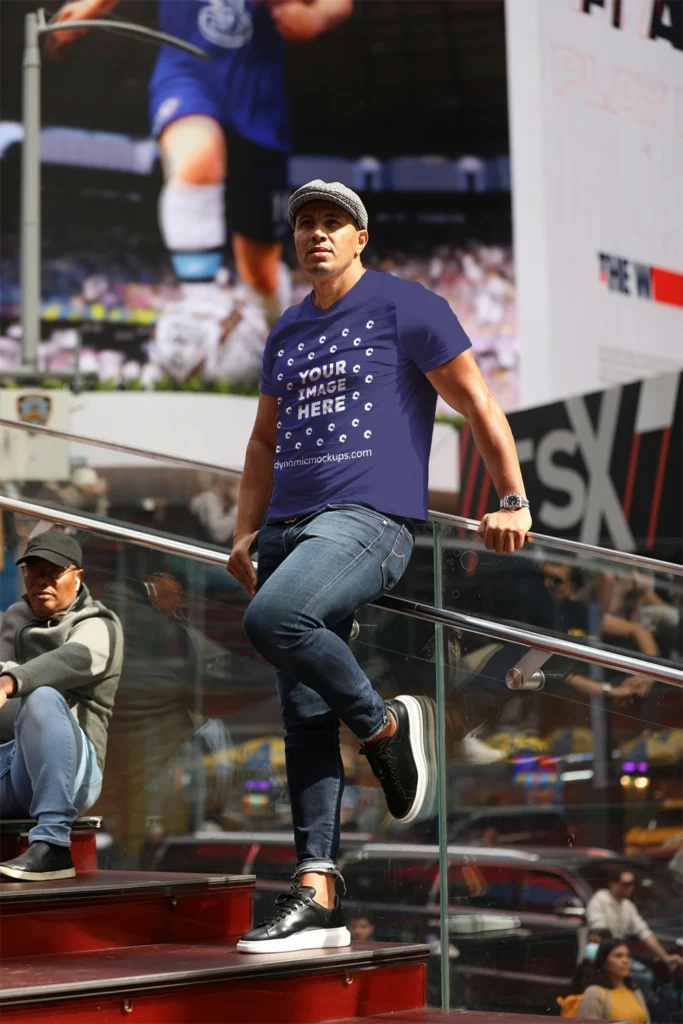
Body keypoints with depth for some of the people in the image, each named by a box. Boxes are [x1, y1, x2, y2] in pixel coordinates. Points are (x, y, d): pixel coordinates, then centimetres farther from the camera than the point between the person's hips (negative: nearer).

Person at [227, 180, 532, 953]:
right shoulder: (286, 333, 21)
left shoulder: (403, 307, 3)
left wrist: (512, 500, -1)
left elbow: (478, 403, 3)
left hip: (369, 518, -7)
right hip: (291, 527, 7)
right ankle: (317, 896, 1)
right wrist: (246, 532, 18)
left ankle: (386, 726, -10)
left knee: (274, 619, -34)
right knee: (304, 717, 1)